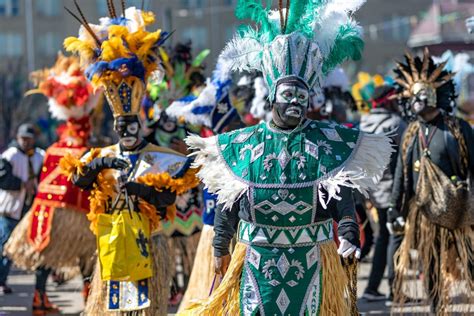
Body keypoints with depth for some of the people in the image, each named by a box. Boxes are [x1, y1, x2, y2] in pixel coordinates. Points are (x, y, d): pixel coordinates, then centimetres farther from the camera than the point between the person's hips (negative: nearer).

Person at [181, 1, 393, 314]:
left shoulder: (329, 142, 1)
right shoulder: (245, 144, 4)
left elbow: (343, 197, -5)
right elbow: (227, 202, 9)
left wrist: (349, 236, -20)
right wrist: (221, 249, 10)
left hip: (311, 259, 0)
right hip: (258, 257, 1)